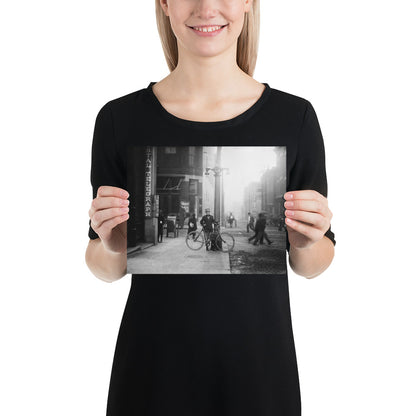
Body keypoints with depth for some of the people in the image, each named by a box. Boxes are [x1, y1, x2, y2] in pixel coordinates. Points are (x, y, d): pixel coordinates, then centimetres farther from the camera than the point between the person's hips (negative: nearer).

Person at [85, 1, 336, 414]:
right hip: (154, 365, 1)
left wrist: (306, 242, -20)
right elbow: (104, 269, 0)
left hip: (259, 363, 1)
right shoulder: (119, 118, -7)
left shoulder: (294, 116, -8)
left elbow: (311, 266, 1)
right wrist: (112, 246, -20)